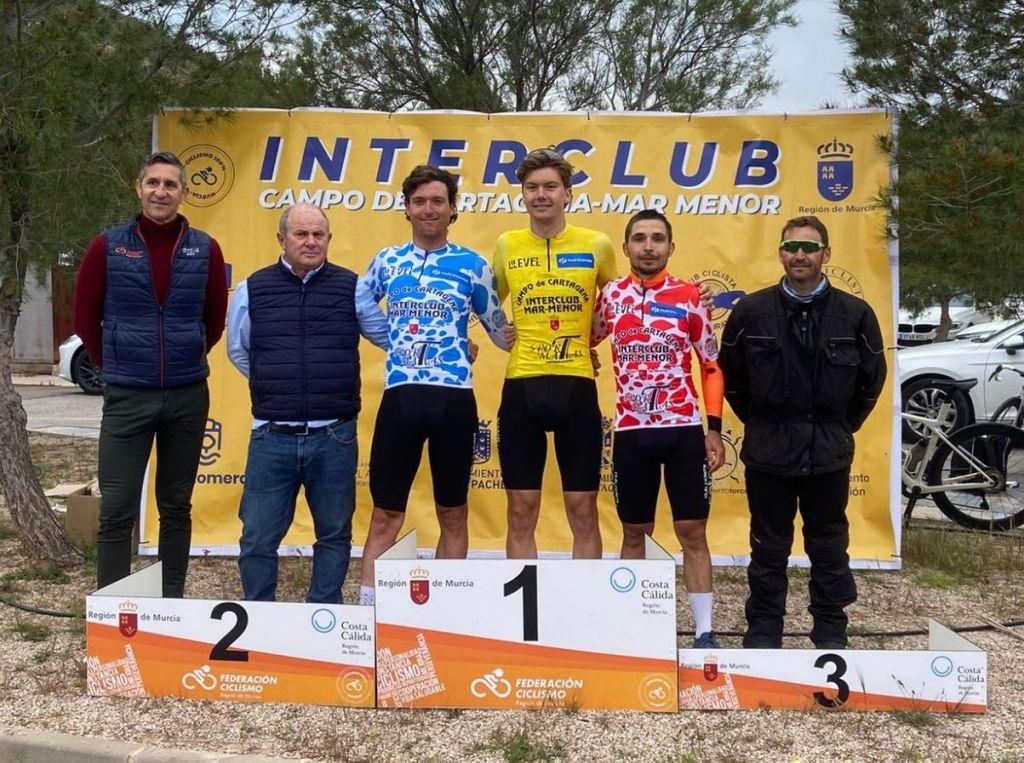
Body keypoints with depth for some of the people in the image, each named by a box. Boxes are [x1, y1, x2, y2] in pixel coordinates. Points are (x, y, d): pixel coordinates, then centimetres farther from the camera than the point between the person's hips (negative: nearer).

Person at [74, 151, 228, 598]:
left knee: (176, 507, 11)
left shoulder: (205, 250, 0)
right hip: (126, 397, -1)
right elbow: (85, 318, 7)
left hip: (188, 397, 1)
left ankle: (172, 601, 23)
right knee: (116, 510, 0)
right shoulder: (108, 248, -2)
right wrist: (114, 366, 10)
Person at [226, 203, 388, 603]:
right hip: (272, 436, 0)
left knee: (334, 536, 11)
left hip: (334, 438, 0)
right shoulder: (252, 289, 5)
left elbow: (392, 336, 15)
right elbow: (238, 351, 18)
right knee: (257, 538, 4)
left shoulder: (352, 288, 3)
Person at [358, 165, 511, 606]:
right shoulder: (387, 261, 11)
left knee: (453, 513, 9)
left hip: (453, 398, -1)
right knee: (385, 513, 4)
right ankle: (368, 604, 10)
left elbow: (499, 331, 15)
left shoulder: (473, 265, 7)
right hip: (400, 396, 1)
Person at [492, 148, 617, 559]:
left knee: (583, 512, 5)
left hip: (576, 384, -1)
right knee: (521, 513, 6)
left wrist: (591, 337, 6)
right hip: (522, 386, 1)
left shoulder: (597, 245, 1)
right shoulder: (506, 245, 5)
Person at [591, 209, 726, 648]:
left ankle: (704, 632, 11)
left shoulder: (688, 296, 0)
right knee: (634, 533, 10)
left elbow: (712, 366, 3)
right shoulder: (610, 296, 5)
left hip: (684, 430, -1)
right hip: (631, 432, 2)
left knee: (693, 532, 3)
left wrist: (714, 429, -3)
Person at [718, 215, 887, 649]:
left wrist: (840, 428, 11)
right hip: (768, 452, 0)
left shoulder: (855, 313, -2)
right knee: (768, 550, 9)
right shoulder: (752, 311, -3)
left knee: (829, 549, 11)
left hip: (829, 455, 1)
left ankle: (831, 636, 25)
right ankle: (763, 632, 21)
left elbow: (872, 379, 9)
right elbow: (731, 375, 8)